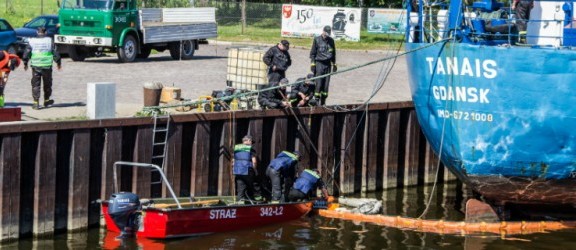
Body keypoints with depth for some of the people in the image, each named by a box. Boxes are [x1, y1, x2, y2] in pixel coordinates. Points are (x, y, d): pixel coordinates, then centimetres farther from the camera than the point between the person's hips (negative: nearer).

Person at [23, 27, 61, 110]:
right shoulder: (49, 41, -3)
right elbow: (55, 53, 0)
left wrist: (25, 63, 15)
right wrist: (58, 63, 13)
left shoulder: (32, 41, -1)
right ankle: (46, 101, 28)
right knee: (47, 83, 17)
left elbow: (26, 53, 2)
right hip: (47, 66, 0)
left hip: (35, 66, 0)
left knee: (36, 84, 5)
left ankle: (36, 102, -2)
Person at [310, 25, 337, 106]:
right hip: (319, 63, -4)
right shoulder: (317, 40, 0)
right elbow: (312, 53, 1)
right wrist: (312, 64, -5)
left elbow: (333, 53, 22)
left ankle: (323, 101, 9)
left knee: (326, 84, 3)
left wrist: (334, 64, 19)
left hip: (328, 64, 4)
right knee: (318, 83, -10)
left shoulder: (331, 40, 12)